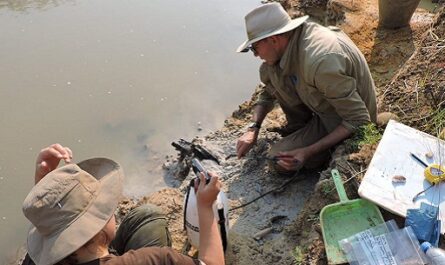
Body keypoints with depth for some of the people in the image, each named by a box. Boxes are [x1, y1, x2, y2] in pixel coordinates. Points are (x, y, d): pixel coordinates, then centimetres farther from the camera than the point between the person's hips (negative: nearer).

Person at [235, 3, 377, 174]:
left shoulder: (320, 61, -37)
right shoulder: (291, 40, -11)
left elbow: (359, 120, -30)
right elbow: (267, 91, 6)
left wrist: (308, 152, -29)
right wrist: (253, 129, -6)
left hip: (348, 124, -7)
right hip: (324, 106, 8)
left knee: (279, 160, -16)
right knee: (269, 72, -5)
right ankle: (299, 131, 8)